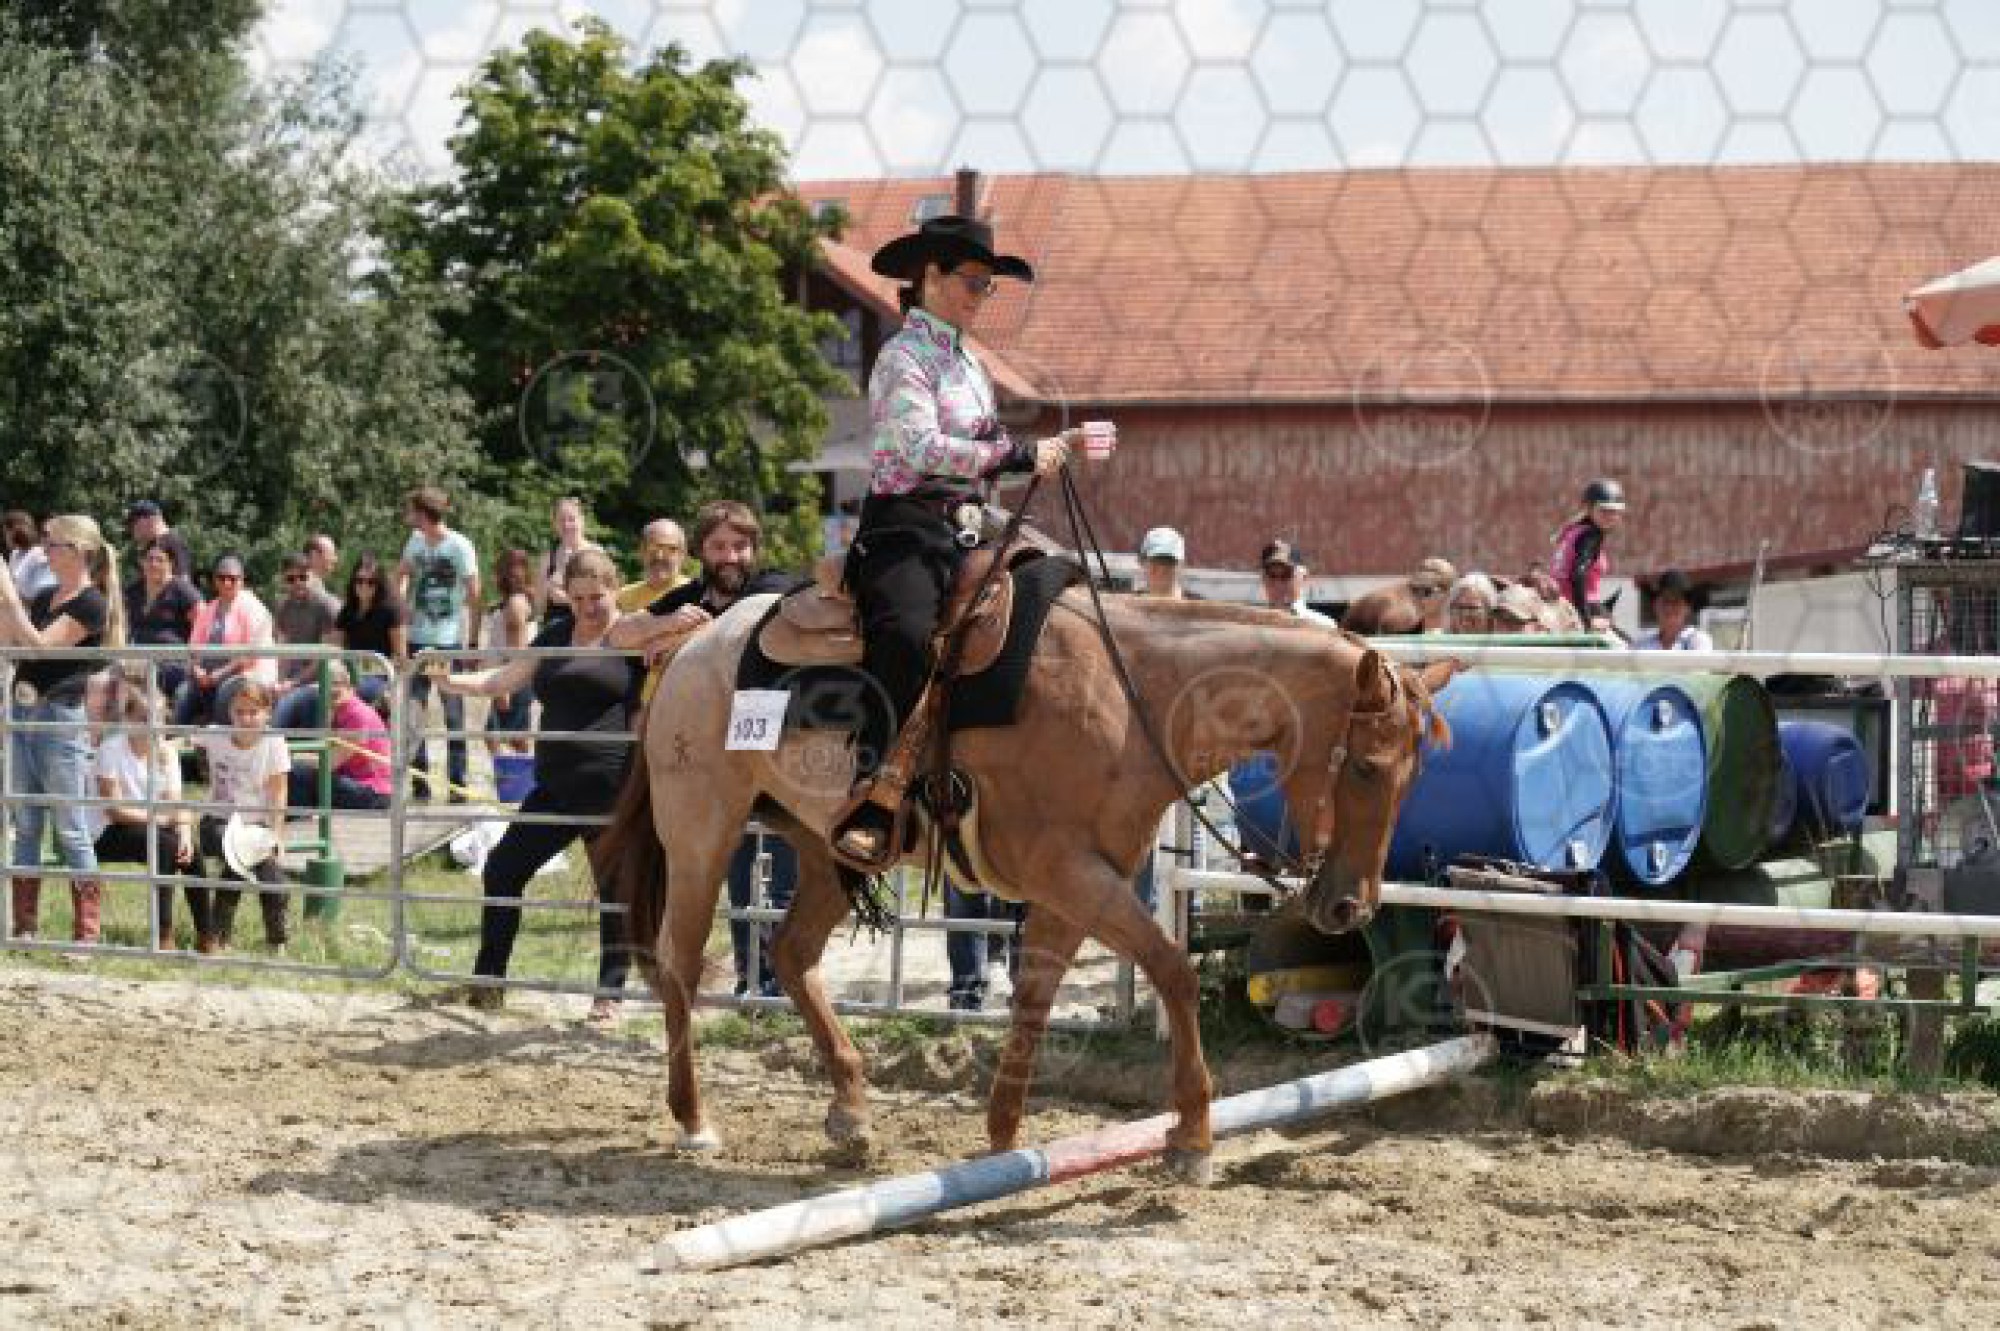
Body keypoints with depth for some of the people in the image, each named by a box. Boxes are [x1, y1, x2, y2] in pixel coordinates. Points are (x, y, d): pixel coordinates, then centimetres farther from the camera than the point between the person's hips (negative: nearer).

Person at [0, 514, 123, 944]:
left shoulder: (91, 603, -10)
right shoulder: (44, 597, 13)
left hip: (60, 715, -8)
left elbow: (39, 645, -18)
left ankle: (86, 933, -2)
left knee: (71, 829, -5)